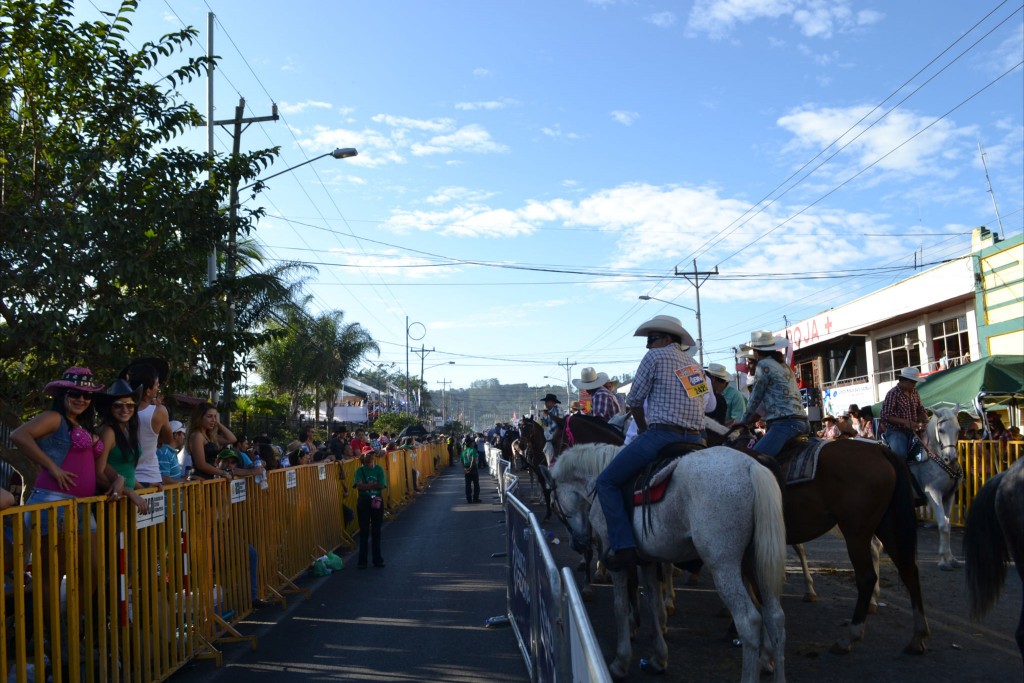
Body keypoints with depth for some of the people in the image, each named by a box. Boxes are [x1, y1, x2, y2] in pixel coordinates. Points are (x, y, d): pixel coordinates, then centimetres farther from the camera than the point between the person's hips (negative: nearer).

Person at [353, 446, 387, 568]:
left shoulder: (379, 469, 2)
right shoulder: (359, 470, -2)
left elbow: (382, 486, -10)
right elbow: (359, 486, -16)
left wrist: (366, 486, -13)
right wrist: (373, 485, -14)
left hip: (377, 501, 2)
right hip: (364, 502, -1)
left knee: (376, 531, 8)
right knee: (364, 531, 2)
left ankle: (377, 559, 15)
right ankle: (362, 561, 8)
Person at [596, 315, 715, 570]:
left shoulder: (655, 356, 0)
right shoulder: (695, 364, 22)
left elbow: (634, 400, 1)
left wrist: (643, 428, 18)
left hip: (661, 434, -8)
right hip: (696, 439, 8)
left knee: (607, 482, 0)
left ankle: (622, 546, -13)